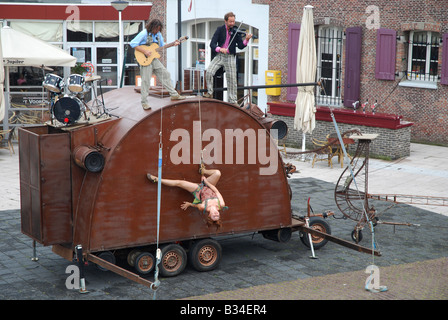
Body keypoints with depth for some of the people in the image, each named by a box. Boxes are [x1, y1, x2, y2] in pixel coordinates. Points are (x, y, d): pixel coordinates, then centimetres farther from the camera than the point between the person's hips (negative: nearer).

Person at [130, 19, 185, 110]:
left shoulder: (158, 34, 8)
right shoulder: (144, 33, -14)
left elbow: (162, 45, 21)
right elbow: (132, 43, -18)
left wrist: (173, 44, 6)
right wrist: (144, 51, -23)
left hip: (154, 59, 7)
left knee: (166, 75, 6)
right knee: (146, 81, -6)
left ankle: (174, 95, 15)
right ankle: (144, 102, 0)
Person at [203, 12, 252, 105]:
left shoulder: (236, 32, 1)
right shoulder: (220, 29, 0)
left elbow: (241, 46, -4)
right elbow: (212, 44, -6)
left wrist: (246, 40, -24)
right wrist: (220, 49, -26)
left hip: (230, 57, 0)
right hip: (219, 56, 0)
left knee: (232, 80, 0)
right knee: (209, 72, -20)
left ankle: (233, 101, 11)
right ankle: (210, 92, -2)